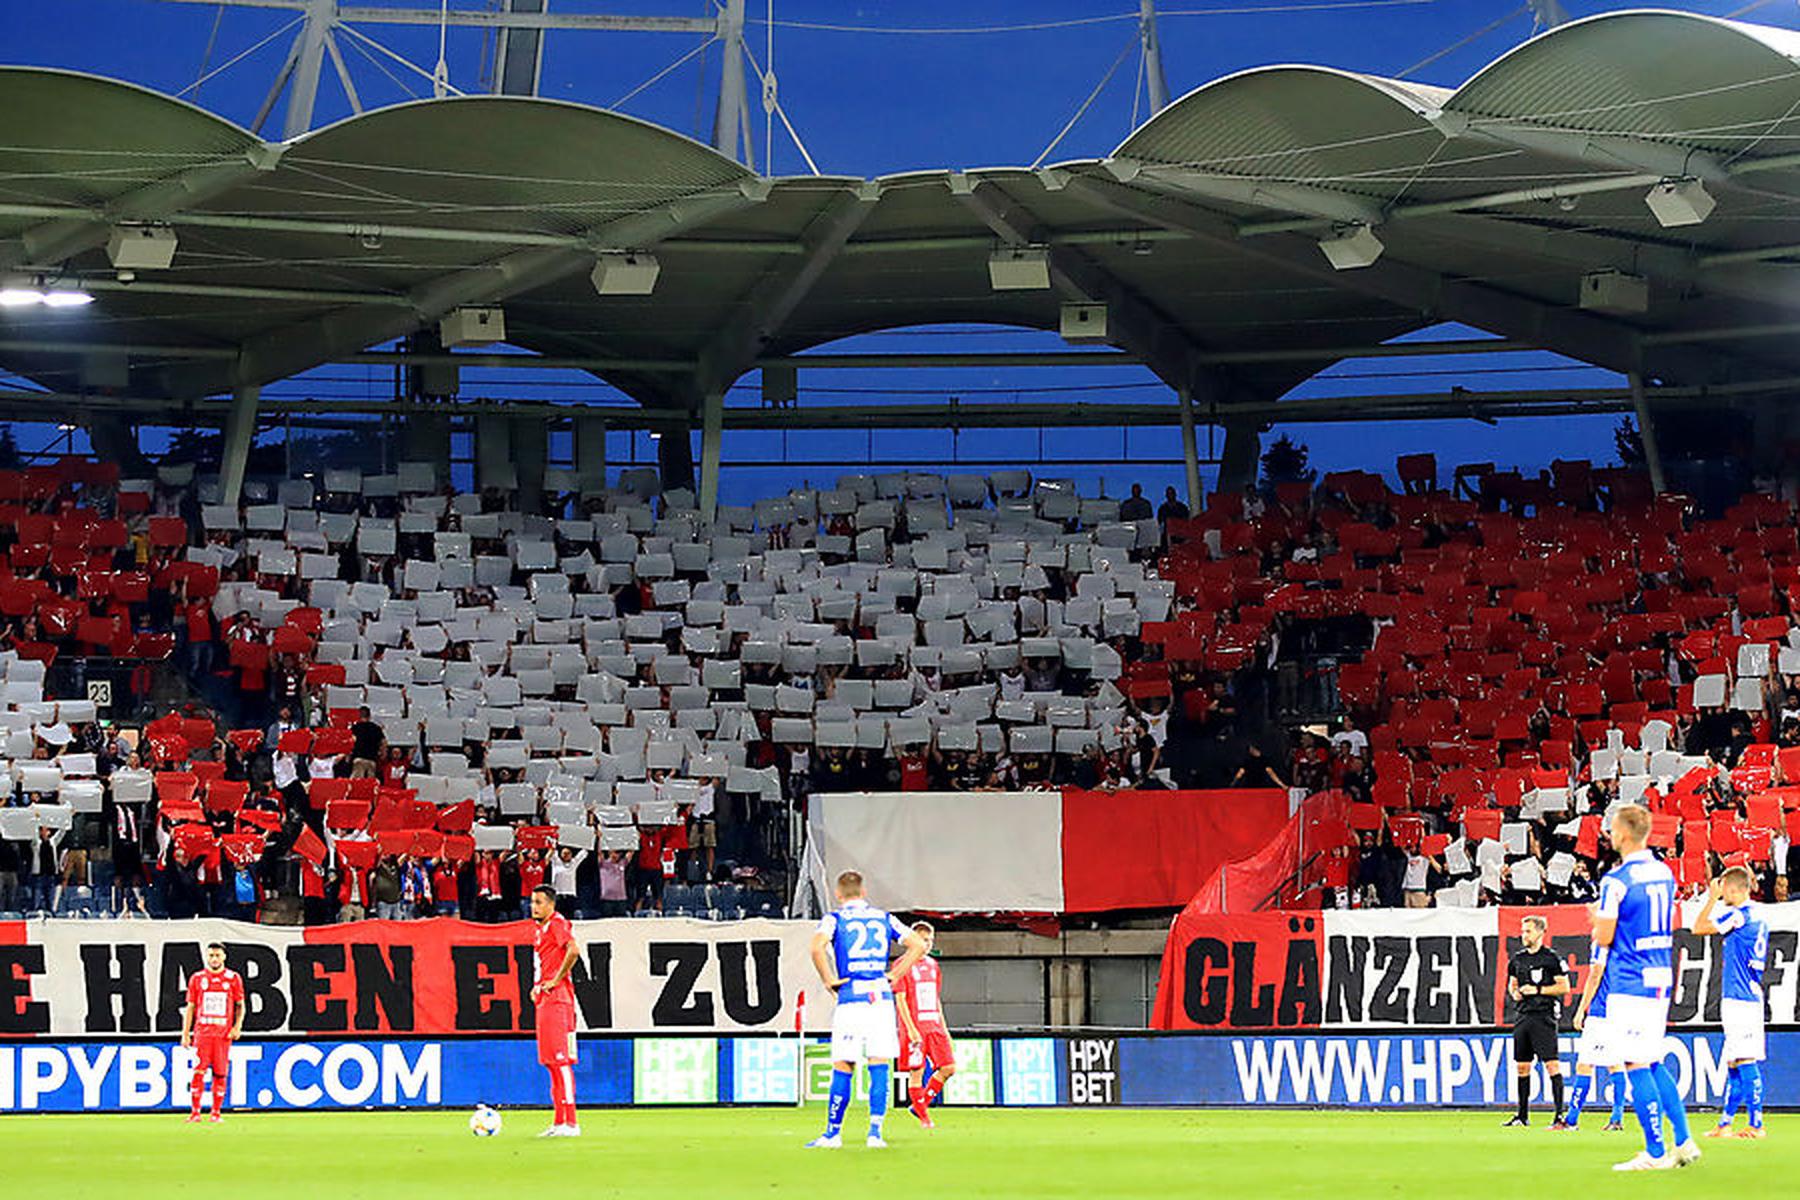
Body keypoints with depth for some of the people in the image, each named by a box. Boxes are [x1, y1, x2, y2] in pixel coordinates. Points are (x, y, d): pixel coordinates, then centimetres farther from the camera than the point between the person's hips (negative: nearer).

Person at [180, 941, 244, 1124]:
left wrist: (237, 1026, -3)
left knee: (220, 1074, 1)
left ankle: (217, 1113, 9)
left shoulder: (233, 978, 7)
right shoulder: (197, 978, 7)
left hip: (223, 1033, 0)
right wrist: (185, 1034, 3)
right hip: (202, 1032, 0)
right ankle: (195, 1113, -6)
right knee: (198, 1072, -8)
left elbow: (240, 1006, 12)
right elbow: (189, 1007, 9)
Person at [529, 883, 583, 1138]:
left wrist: (556, 980, -19)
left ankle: (570, 1123, -14)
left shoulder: (557, 924, -10)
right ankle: (559, 1122, 15)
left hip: (557, 998, -11)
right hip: (544, 1000, 11)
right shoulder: (540, 929, 19)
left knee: (561, 1060, -12)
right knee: (551, 1061, 11)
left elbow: (573, 950, -26)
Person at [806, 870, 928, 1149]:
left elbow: (817, 946, -16)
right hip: (882, 998, 3)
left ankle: (833, 1132, 8)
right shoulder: (884, 918, 15)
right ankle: (875, 1132, -4)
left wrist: (829, 980, -5)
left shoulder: (834, 919, 4)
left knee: (843, 1068, 2)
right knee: (879, 1066, 2)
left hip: (851, 998, -3)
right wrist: (894, 975, 10)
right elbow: (918, 945, 10)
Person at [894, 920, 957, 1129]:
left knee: (948, 1068, -2)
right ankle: (924, 1118, 2)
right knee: (916, 1073, -5)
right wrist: (911, 1029, -17)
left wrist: (943, 1029, 18)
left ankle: (921, 1104, 12)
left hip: (934, 1026, 6)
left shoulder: (932, 965, 16)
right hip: (914, 1029, -6)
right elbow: (900, 999, -9)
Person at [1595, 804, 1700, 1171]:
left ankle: (1655, 1153, -4)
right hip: (1661, 977, 8)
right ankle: (1683, 1143, 14)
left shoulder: (1617, 881, -14)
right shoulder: (1665, 873, 10)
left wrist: (1597, 923, 9)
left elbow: (1604, 937, -14)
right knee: (1654, 1064, 17)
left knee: (1637, 1066, -4)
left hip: (1629, 982, -8)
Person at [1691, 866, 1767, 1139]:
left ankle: (1755, 1124, -14)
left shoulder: (1737, 915, -11)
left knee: (1746, 1061, -11)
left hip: (1739, 1000, -10)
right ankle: (1725, 1124, 18)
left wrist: (1712, 898, 0)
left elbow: (1699, 928, -10)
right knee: (1734, 1064, 13)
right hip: (1752, 999, 10)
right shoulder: (1759, 919, 17)